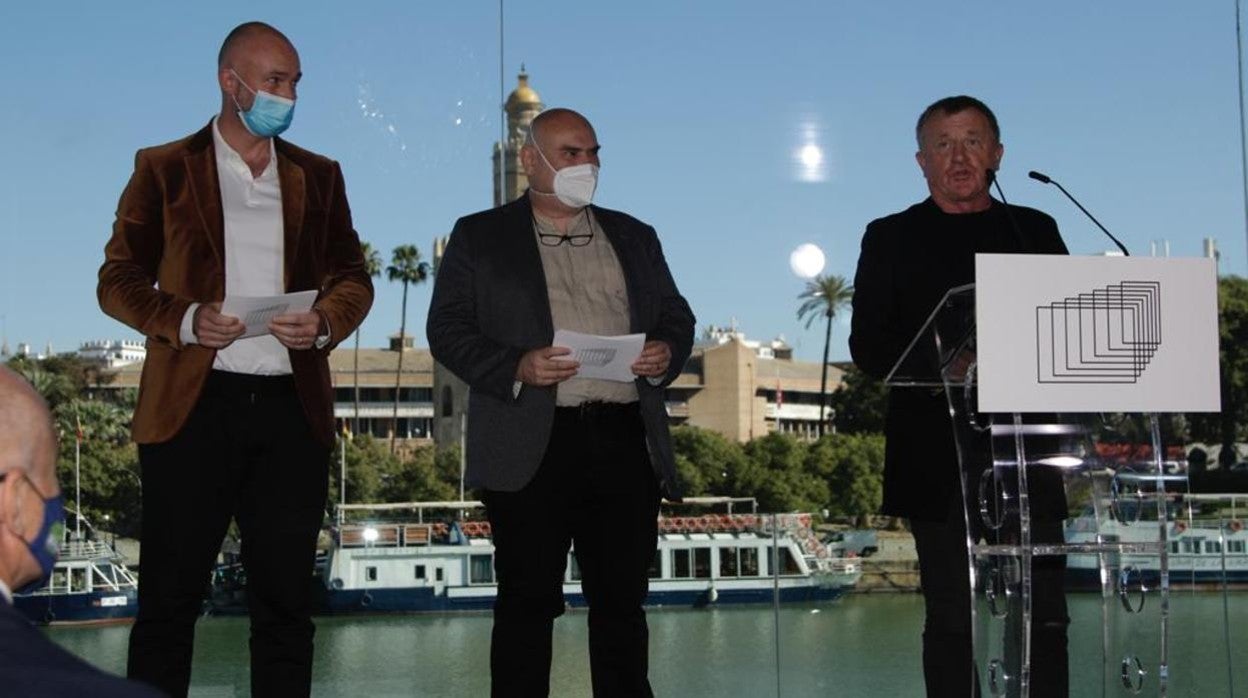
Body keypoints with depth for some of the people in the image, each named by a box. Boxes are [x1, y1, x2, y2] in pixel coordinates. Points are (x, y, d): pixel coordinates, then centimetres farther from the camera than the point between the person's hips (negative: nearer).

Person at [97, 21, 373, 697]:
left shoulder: (318, 176, 15)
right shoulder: (163, 169, 7)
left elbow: (352, 278, 14)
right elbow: (118, 278, 3)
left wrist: (324, 322, -8)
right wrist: (186, 321, -15)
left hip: (291, 407, 3)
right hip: (194, 406, -3)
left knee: (285, 598, 7)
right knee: (169, 598, 1)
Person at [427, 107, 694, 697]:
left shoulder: (634, 237, 20)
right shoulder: (480, 237, 9)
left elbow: (677, 318, 22)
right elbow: (447, 331, 2)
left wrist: (667, 354, -1)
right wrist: (518, 368, -14)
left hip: (625, 443, 3)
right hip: (531, 447, -3)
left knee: (622, 602, 5)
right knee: (527, 603, -1)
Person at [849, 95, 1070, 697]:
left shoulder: (1035, 231, 16)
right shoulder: (892, 238, 10)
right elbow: (868, 345, 2)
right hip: (938, 457, -2)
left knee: (1045, 617, -1)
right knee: (952, 619, 1)